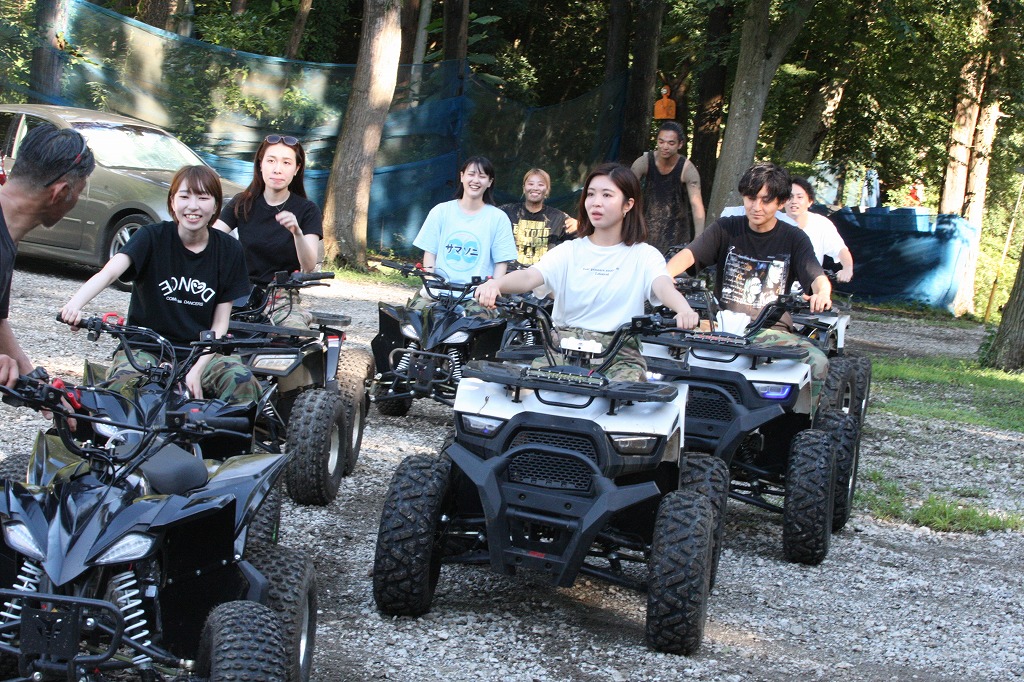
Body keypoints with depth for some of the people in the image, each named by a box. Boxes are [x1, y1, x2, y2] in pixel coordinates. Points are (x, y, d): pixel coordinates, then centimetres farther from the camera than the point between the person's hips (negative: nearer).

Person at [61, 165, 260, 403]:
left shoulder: (229, 251, 0)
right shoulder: (153, 237, -7)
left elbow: (220, 323, 0)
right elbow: (109, 273, -25)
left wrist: (197, 370, -16)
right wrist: (75, 305, -46)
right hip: (146, 346, -2)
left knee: (242, 381, -28)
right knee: (125, 382, -34)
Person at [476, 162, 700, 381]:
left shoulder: (644, 255, 7)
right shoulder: (570, 251, 12)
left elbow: (663, 286, -14)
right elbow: (529, 277, -4)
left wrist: (684, 309, -40)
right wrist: (495, 284, -29)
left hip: (620, 353, -2)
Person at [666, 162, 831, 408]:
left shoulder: (793, 238, 8)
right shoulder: (726, 229, 11)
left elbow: (817, 277, -7)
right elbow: (688, 254, -4)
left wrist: (822, 294, -34)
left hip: (772, 331, 0)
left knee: (817, 363, -30)